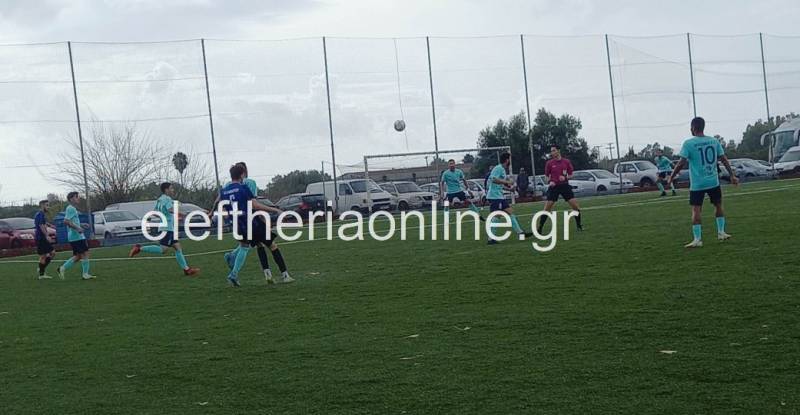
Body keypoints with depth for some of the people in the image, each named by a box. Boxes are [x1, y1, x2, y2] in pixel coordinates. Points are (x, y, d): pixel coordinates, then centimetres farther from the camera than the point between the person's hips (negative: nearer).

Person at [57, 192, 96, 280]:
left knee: (77, 256, 13)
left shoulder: (73, 209, 20)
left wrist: (81, 225, 20)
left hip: (74, 236, 10)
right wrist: (78, 228, -22)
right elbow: (66, 221, -23)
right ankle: (85, 274, -1)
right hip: (77, 236, -10)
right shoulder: (71, 209, -12)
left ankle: (63, 268, 12)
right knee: (85, 254, -5)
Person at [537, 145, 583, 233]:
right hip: (554, 186, -1)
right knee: (547, 208, -8)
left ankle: (579, 226, 13)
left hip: (565, 185, 1)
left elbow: (571, 175, 10)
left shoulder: (566, 162, 3)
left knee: (575, 206, -5)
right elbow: (546, 176, 10)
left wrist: (565, 177, -11)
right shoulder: (549, 163, 1)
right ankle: (539, 228, -1)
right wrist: (549, 181, -10)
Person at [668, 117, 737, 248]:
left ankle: (697, 239, -7)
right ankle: (721, 232, 23)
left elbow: (681, 163, -12)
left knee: (696, 210, -3)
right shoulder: (714, 141, 3)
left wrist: (671, 177, -2)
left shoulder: (688, 143, -9)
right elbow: (724, 159, 4)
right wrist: (732, 176, 11)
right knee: (718, 206, 20)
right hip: (713, 182, 4)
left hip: (697, 184, -4)